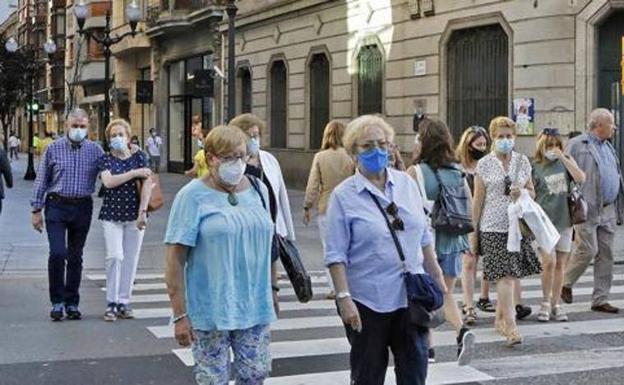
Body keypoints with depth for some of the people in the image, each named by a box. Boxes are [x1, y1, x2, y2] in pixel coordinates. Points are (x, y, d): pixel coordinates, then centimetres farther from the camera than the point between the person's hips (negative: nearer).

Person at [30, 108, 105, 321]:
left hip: (82, 207, 2)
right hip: (57, 206, -2)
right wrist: (36, 209, 2)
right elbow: (41, 180, 4)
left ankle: (72, 302, 18)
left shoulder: (95, 150, 4)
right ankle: (57, 301, 1)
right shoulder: (54, 149, 1)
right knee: (57, 253, -12)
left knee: (75, 257, 9)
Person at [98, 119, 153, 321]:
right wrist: (134, 172, -15)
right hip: (112, 215, -1)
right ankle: (111, 303, -3)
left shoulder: (139, 157, 5)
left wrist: (143, 212, -12)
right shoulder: (106, 159, 4)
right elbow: (108, 181, -13)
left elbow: (147, 184, -3)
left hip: (134, 214, 1)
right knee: (115, 256, -13)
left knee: (131, 259, 4)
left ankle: (124, 302, 14)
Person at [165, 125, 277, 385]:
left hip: (255, 306, 4)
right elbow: (175, 259, -11)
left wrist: (273, 288, 16)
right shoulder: (193, 196, -8)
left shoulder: (258, 190, 8)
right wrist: (180, 315, -14)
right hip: (210, 311, -4)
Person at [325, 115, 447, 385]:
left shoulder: (406, 184, 6)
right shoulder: (344, 196, -6)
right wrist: (344, 298, -16)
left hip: (411, 296, 4)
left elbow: (423, 238, 13)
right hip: (367, 301, -3)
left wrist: (437, 277, 13)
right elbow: (336, 255, -9)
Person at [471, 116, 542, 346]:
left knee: (509, 275, 6)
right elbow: (478, 199, 2)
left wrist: (522, 192, -8)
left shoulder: (523, 161, 9)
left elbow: (532, 192, 16)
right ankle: (510, 326, -13)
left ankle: (500, 318, 23)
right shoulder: (484, 164, 1)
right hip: (493, 227, -3)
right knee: (505, 276, -11)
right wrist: (473, 230, 1)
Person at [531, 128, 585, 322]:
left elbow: (581, 179, -9)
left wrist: (563, 158, -14)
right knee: (549, 262, -13)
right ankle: (545, 302, 5)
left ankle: (555, 304, 18)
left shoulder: (566, 161, 7)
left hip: (564, 220, 3)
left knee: (560, 264, 7)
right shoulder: (534, 167, -2)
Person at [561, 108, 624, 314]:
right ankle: (565, 283, 13)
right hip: (587, 209, -7)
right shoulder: (577, 145, -4)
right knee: (588, 250, -10)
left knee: (606, 254, 5)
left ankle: (600, 300, 11)